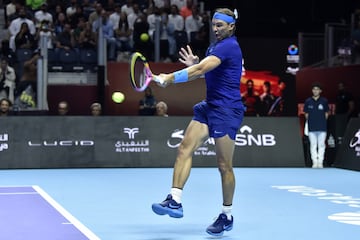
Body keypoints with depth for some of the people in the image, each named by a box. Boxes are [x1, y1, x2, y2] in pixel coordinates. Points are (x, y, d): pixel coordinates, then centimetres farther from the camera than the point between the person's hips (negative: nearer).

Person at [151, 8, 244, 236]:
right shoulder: (216, 46, 16)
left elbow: (201, 69, -26)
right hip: (209, 106, 9)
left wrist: (172, 77, -29)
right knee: (185, 148, -6)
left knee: (224, 165, -1)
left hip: (227, 109, -9)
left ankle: (227, 216, 12)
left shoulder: (229, 46, -15)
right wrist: (196, 64, 8)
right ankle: (175, 201, -10)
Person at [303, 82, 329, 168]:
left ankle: (320, 162, 5)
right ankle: (314, 162, 8)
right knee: (313, 145, 3)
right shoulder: (308, 101, 5)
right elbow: (306, 114, 12)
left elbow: (326, 114, 11)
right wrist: (310, 122, 6)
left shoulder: (324, 101, 3)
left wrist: (322, 122, 5)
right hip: (311, 128, 1)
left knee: (321, 145, 0)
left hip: (322, 127, -1)